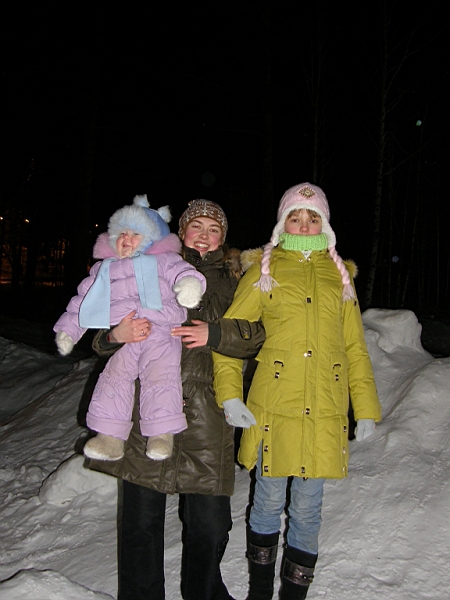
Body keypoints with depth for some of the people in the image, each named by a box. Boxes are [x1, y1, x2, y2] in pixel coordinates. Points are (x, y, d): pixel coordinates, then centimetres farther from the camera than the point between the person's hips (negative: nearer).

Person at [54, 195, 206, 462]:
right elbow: (83, 299, 28)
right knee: (114, 377, -8)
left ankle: (162, 433, -7)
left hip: (160, 332, -3)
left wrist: (190, 281, -32)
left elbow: (180, 269, -8)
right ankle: (111, 436, -1)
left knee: (161, 375, -17)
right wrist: (67, 329, 22)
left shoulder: (163, 260, 12)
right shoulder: (104, 269, 24)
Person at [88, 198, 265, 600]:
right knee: (142, 517, 6)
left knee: (209, 526, 2)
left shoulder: (233, 280, 16)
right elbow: (104, 338, 12)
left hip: (205, 414, 0)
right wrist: (118, 334, -11)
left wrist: (214, 334, -12)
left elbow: (257, 336, 4)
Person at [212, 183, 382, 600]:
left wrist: (365, 407, 7)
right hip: (273, 408, -1)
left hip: (324, 412, 2)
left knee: (307, 511, 11)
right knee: (268, 504, 11)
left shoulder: (338, 274, 12)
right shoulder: (264, 270, 4)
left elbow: (354, 346, 13)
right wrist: (228, 394, -10)